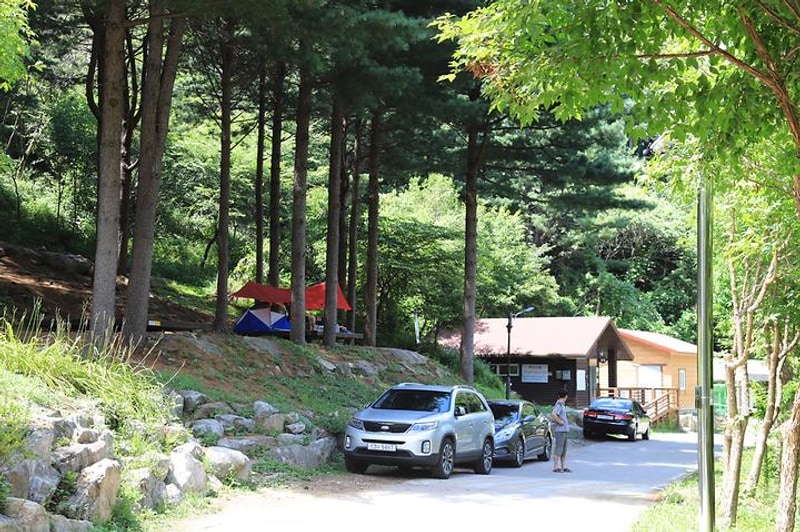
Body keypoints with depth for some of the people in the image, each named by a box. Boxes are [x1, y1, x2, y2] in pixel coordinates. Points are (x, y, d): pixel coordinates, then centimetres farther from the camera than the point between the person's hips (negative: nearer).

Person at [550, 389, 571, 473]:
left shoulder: (562, 405, 15)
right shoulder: (559, 405, -14)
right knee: (558, 449, -6)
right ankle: (556, 467, -3)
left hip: (564, 430, 10)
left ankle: (564, 467, 18)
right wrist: (560, 421, -18)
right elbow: (553, 414, -30)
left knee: (564, 450, 13)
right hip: (560, 430, -10)